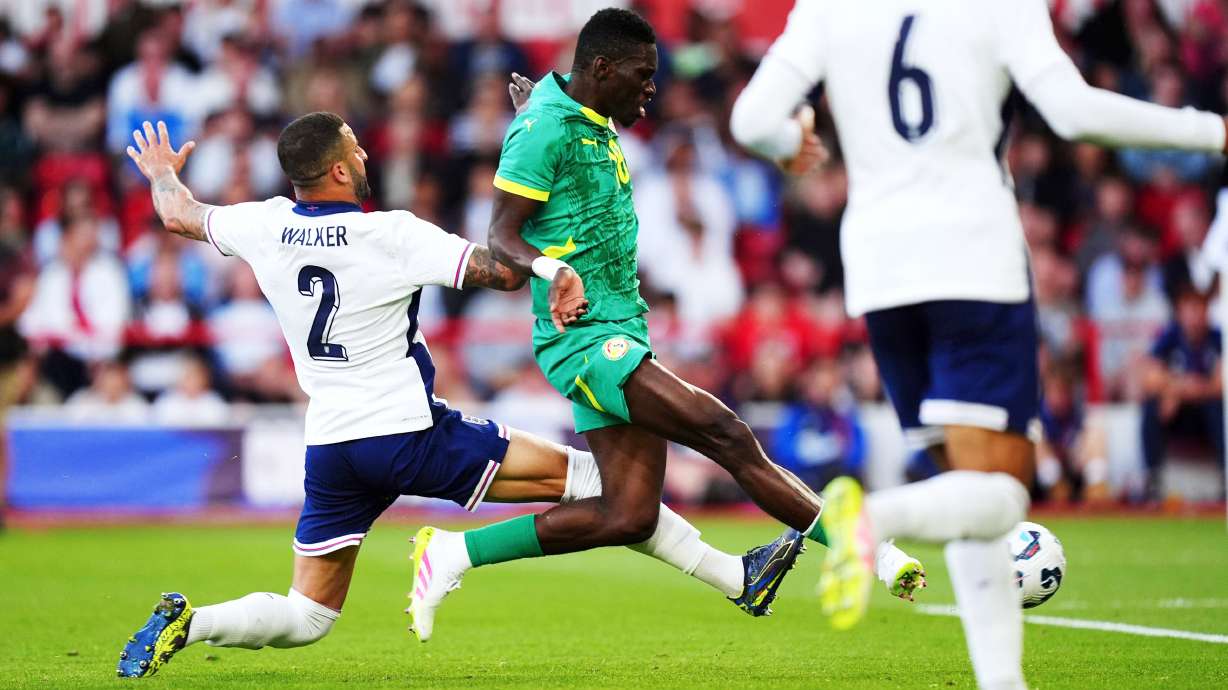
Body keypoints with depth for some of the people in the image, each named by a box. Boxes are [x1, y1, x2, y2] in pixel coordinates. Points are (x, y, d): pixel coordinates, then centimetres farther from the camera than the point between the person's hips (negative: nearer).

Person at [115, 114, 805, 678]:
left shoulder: (266, 226, 3)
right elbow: (496, 268, -20)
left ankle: (189, 622, -10)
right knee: (579, 474, 0)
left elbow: (181, 216, 21)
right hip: (410, 434, -6)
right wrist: (560, 273, -5)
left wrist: (164, 173, 40)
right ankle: (734, 574, -2)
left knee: (307, 617, 16)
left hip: (330, 446, 6)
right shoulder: (392, 235, -13)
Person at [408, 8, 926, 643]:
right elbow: (500, 236, -17)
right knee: (725, 435, -19)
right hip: (585, 338, -10)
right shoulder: (546, 127, -11)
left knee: (629, 516, 1)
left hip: (619, 338, 10)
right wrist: (549, 267, -33)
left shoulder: (593, 125, 17)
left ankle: (455, 553, 7)